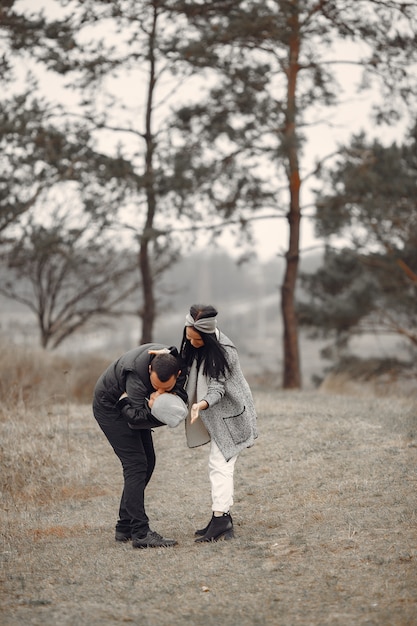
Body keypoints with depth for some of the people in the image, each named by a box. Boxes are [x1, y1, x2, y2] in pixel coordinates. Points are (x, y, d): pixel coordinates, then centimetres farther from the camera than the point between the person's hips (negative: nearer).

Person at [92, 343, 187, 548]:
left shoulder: (177, 364, -21)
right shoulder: (137, 373, -38)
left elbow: (182, 393, -19)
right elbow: (136, 418, -35)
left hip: (129, 406, 8)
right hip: (109, 406, -8)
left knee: (147, 462, 7)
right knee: (136, 463, -17)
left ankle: (125, 527, 15)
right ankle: (140, 533, -20)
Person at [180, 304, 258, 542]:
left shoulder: (224, 351, -27)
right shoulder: (192, 344, -3)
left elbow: (217, 389, -27)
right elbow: (187, 370, 11)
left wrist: (202, 404, -44)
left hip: (230, 413, -9)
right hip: (218, 416, 9)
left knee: (220, 464, -14)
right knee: (219, 466, 11)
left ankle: (220, 519, -17)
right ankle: (223, 519, 16)